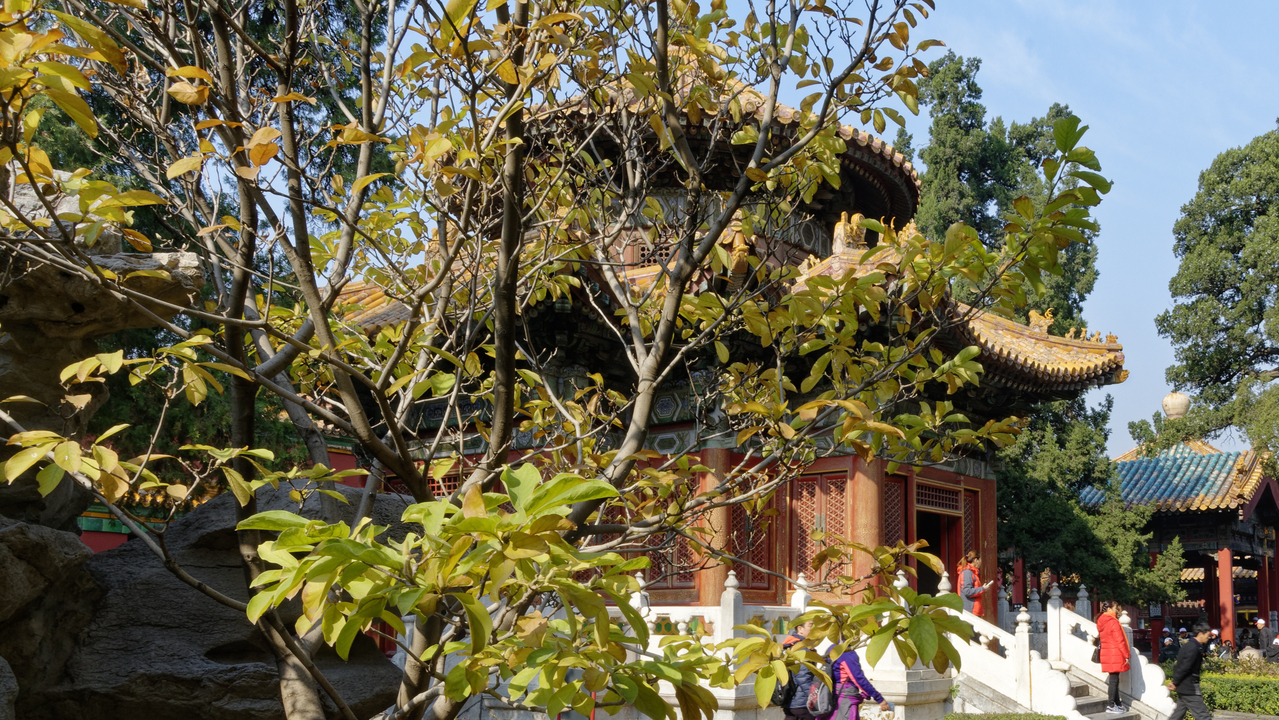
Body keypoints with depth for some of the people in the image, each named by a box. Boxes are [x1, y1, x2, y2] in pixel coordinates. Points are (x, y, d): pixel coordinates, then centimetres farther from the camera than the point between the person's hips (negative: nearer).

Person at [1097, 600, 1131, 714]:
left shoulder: (1101, 622, 11)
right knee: (1114, 680, -4)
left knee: (1114, 679, 15)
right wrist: (1127, 656, -9)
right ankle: (1111, 706, -1)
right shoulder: (1113, 622, -15)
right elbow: (1120, 641, -16)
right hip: (1115, 655, -8)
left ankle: (1118, 704, 21)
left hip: (1106, 654, 8)